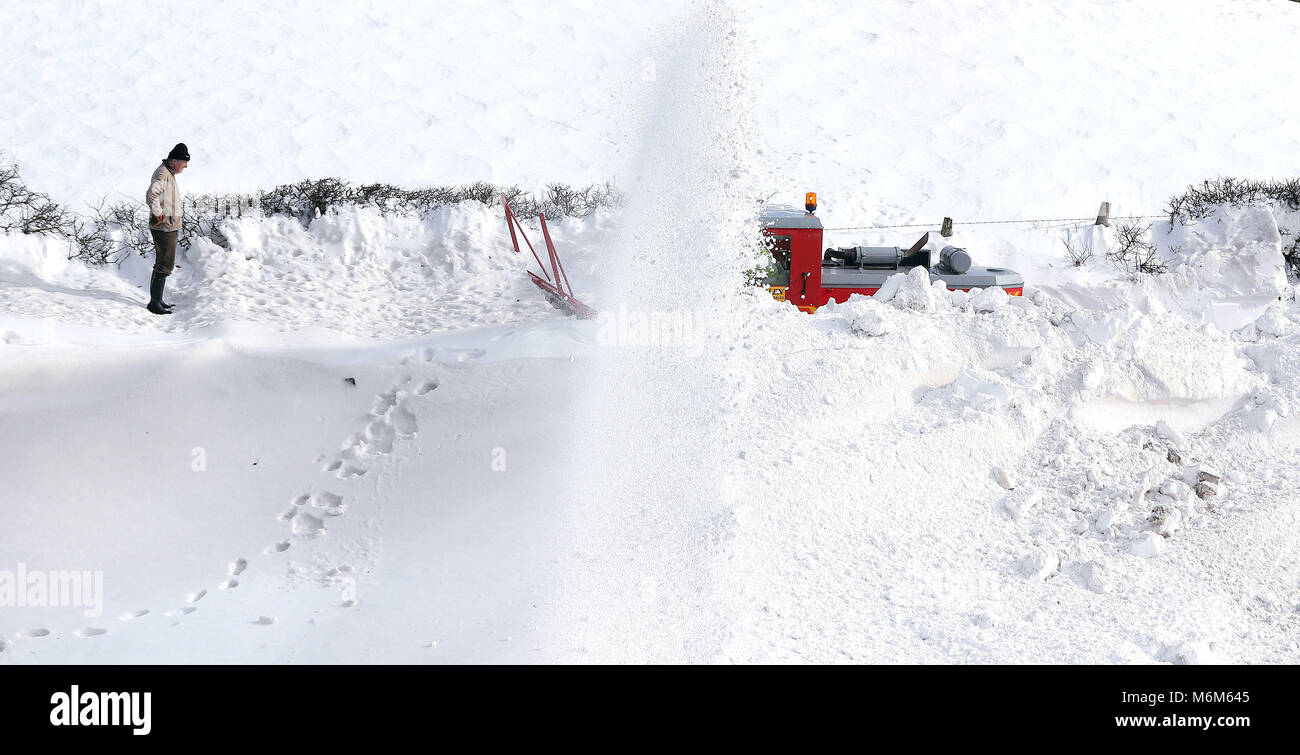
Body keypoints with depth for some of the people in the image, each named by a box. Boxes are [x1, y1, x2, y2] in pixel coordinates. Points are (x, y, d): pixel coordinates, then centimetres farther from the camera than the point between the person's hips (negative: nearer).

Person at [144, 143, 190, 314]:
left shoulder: (170, 173, 16)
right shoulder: (162, 174, -17)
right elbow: (151, 195, -33)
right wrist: (158, 215, -23)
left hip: (169, 228, 11)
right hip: (164, 228, -11)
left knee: (163, 264, 16)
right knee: (165, 265, -9)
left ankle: (157, 300, 24)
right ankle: (155, 302, -6)